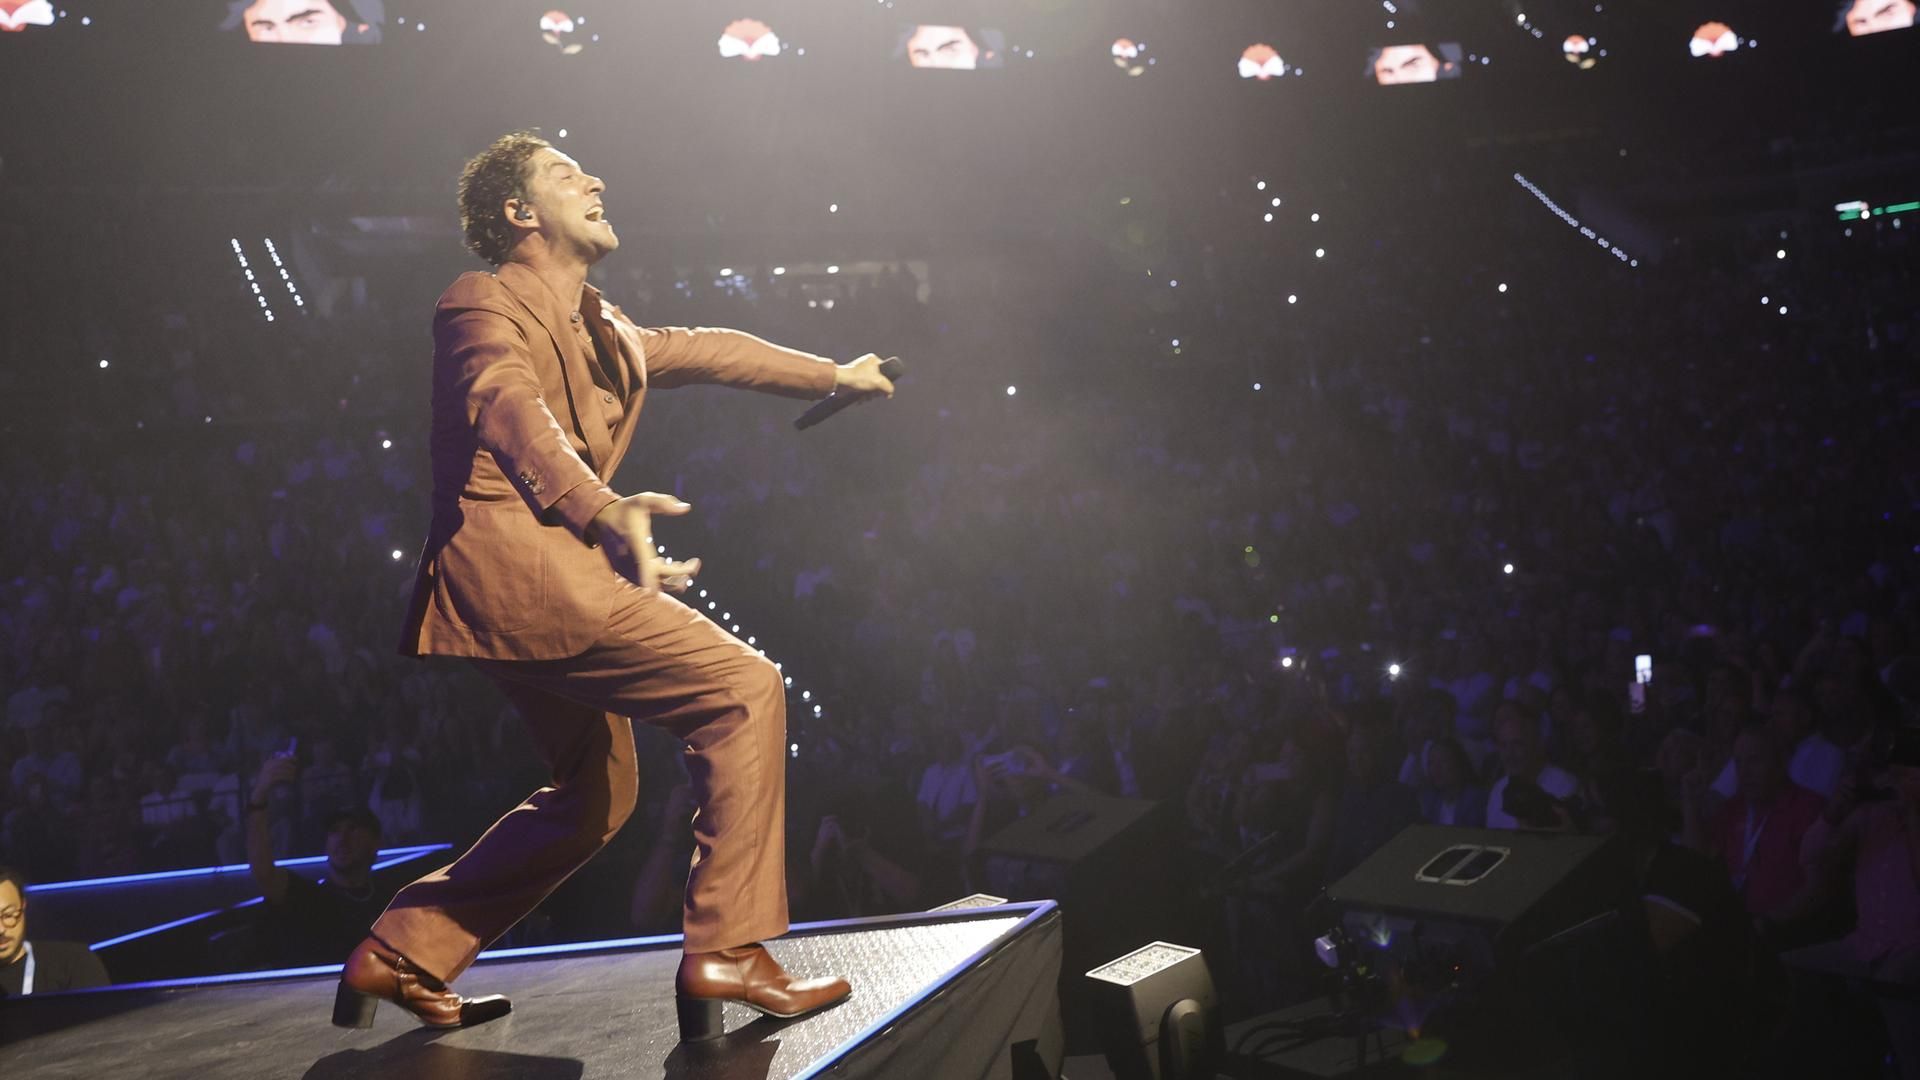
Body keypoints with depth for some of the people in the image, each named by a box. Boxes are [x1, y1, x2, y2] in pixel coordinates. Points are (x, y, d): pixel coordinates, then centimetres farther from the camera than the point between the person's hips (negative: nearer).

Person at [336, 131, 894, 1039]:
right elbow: (510, 409, -24)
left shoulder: (604, 334, 24)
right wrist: (604, 510, -43)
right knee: (743, 687, -13)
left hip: (549, 574, 10)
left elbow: (702, 350, 36)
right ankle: (726, 954, -11)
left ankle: (400, 957, 21)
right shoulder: (485, 304, -4)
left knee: (598, 792, 19)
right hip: (514, 562, -10)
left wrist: (830, 375, 41)